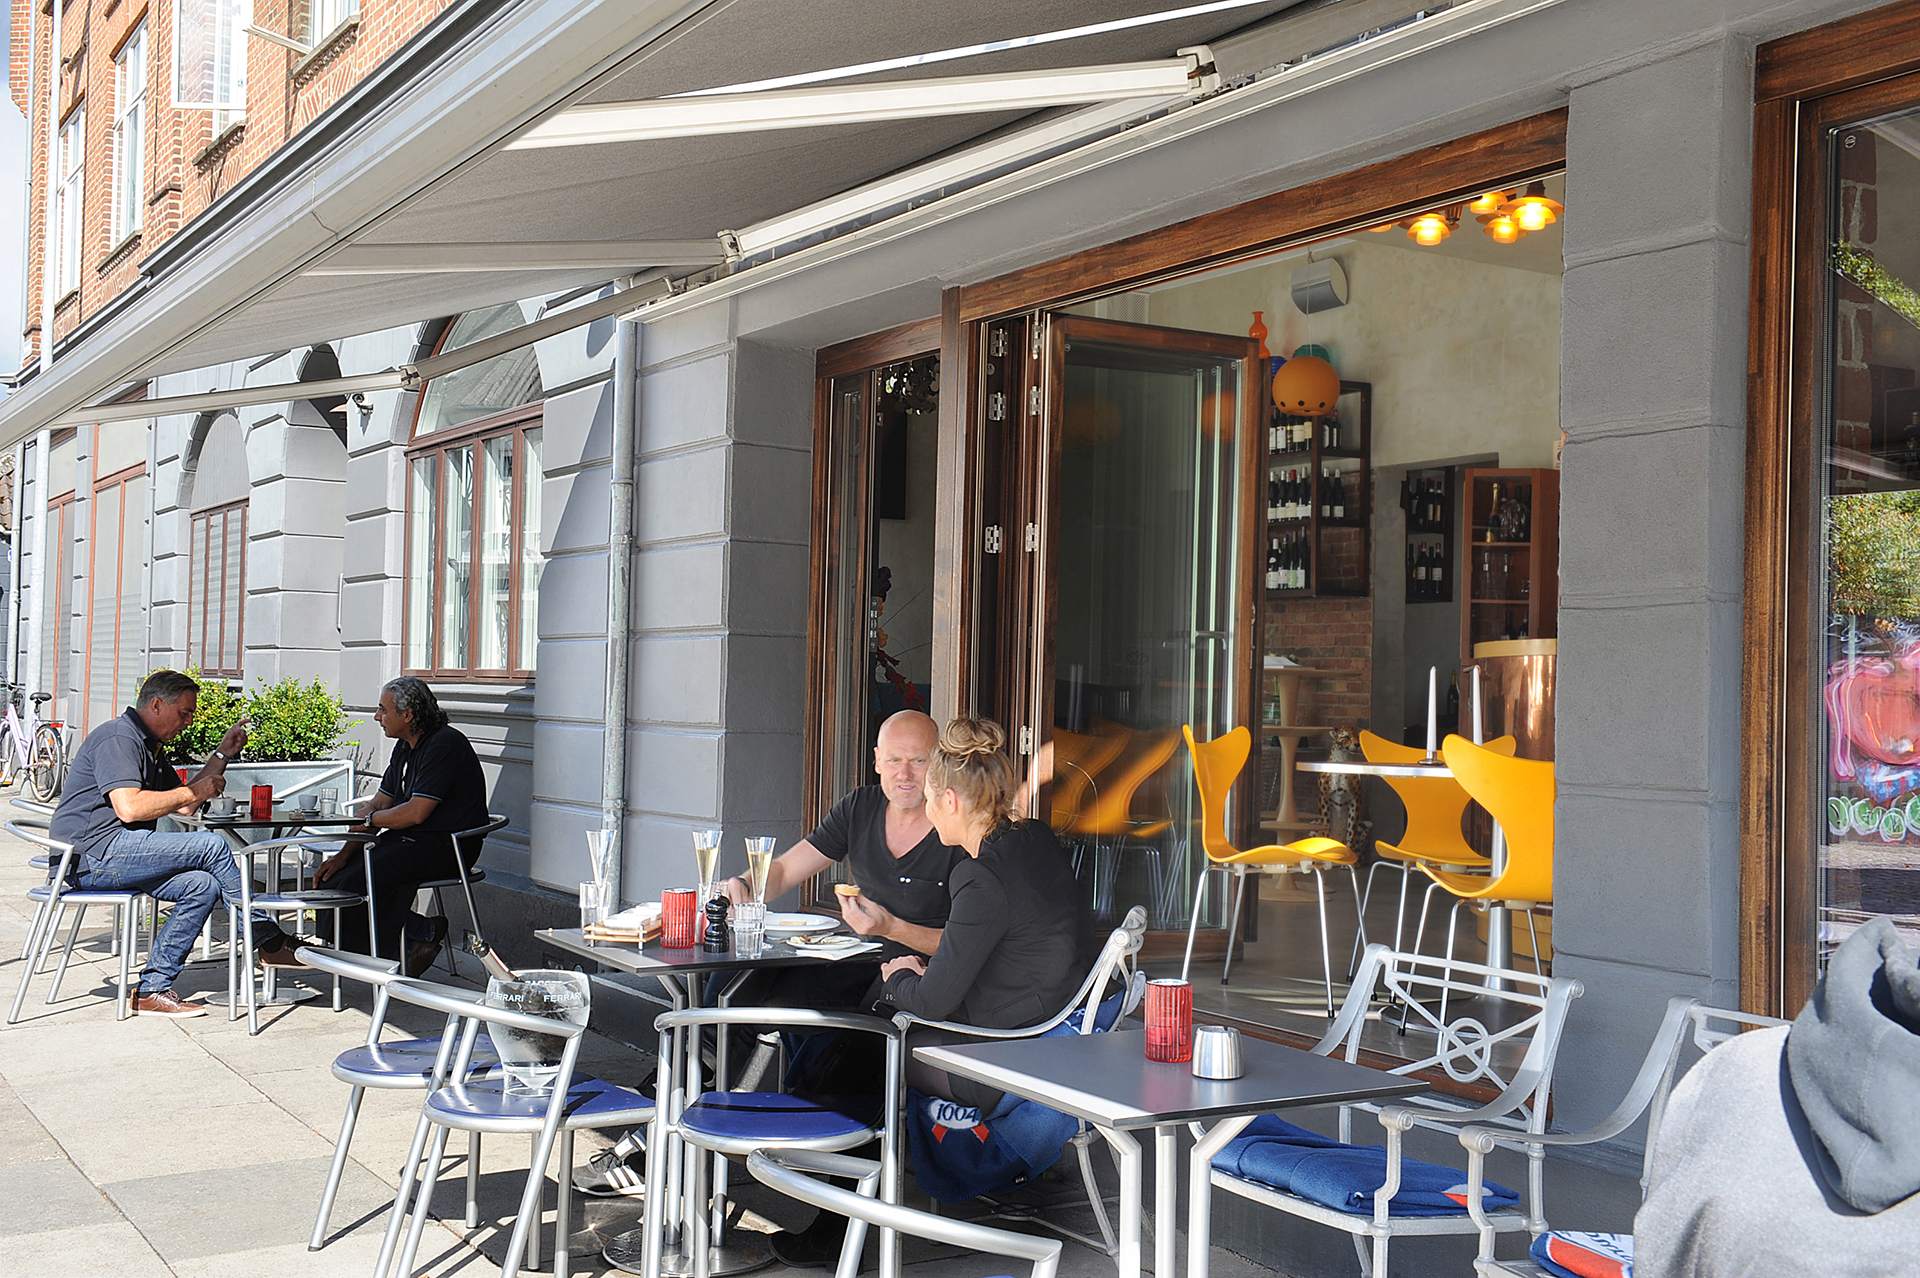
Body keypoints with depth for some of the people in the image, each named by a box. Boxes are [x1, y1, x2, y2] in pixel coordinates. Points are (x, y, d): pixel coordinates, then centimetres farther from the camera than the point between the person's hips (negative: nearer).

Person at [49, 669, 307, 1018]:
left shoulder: (150, 746, 22)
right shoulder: (118, 738, -11)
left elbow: (182, 804, 24)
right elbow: (129, 807, -24)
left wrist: (222, 754, 21)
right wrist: (194, 791, -13)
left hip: (114, 858, 10)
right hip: (95, 854, -10)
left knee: (202, 886, -11)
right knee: (211, 844, -18)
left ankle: (152, 990, -9)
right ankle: (271, 942, -7)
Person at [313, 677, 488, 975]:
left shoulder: (444, 745, -17)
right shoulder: (405, 747, 14)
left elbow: (416, 813, -22)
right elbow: (378, 805, 14)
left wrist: (371, 819, -4)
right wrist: (344, 853, 3)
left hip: (445, 847, -10)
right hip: (406, 839, 10)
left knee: (356, 880, -23)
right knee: (333, 872, -2)